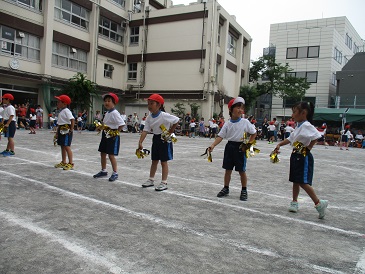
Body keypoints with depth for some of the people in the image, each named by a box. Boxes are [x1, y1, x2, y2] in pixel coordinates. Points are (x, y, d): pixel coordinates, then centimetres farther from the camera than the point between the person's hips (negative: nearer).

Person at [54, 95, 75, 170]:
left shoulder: (66, 111, -13)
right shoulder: (61, 111, 16)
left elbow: (72, 119, -24)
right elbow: (59, 123, 19)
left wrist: (71, 130, -22)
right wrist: (57, 132, 17)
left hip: (66, 130, -10)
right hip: (61, 130, 10)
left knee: (67, 146, -9)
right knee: (62, 146, 14)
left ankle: (71, 163, -3)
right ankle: (63, 162, 24)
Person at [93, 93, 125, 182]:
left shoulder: (115, 113, -16)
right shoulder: (107, 113, 12)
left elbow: (122, 124, -24)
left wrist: (116, 132, -20)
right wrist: (100, 127, 4)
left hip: (113, 136, -9)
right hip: (105, 135, 9)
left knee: (111, 155, -6)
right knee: (102, 153, 14)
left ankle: (115, 173, 6)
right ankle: (103, 171, 29)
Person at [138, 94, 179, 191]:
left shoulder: (164, 116, -21)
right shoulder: (149, 117, -3)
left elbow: (176, 120, -16)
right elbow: (145, 131, -5)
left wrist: (170, 131, -10)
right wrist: (140, 142, -13)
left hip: (165, 139, -6)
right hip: (156, 138, 6)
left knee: (164, 161, 0)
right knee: (154, 161, 15)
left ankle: (164, 183, 9)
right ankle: (151, 180, 28)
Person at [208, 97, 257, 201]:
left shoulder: (245, 122, -6)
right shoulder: (228, 124, 0)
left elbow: (253, 133, 4)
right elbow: (220, 136, -3)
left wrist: (249, 144, -6)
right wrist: (212, 145, -16)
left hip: (240, 147, -2)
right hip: (230, 146, 3)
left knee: (241, 171, 4)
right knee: (228, 169, 10)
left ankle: (244, 191, 19)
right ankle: (226, 188, 25)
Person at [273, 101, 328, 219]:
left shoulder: (306, 125, -17)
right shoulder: (299, 126, 12)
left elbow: (316, 136, -30)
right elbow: (290, 139, 21)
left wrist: (308, 148, -21)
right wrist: (279, 145, 14)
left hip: (304, 156, -10)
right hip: (296, 156, 10)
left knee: (303, 182, -11)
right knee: (295, 180, 15)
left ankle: (319, 203, -2)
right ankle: (294, 202, 26)